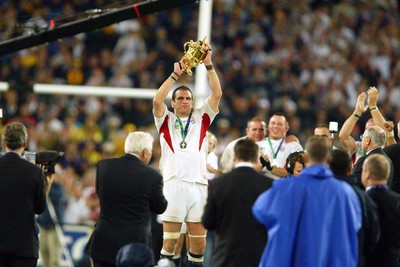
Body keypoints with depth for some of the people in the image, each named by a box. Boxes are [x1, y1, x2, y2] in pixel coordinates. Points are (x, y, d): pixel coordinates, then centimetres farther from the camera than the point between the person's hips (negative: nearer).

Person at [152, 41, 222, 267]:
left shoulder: (201, 118, 15)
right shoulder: (166, 120, 11)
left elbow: (217, 94, 4)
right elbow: (157, 100, -8)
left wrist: (209, 65, -5)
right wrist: (176, 74, -9)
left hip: (199, 184, 2)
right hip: (174, 184, -2)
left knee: (199, 241, 2)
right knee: (170, 238, -4)